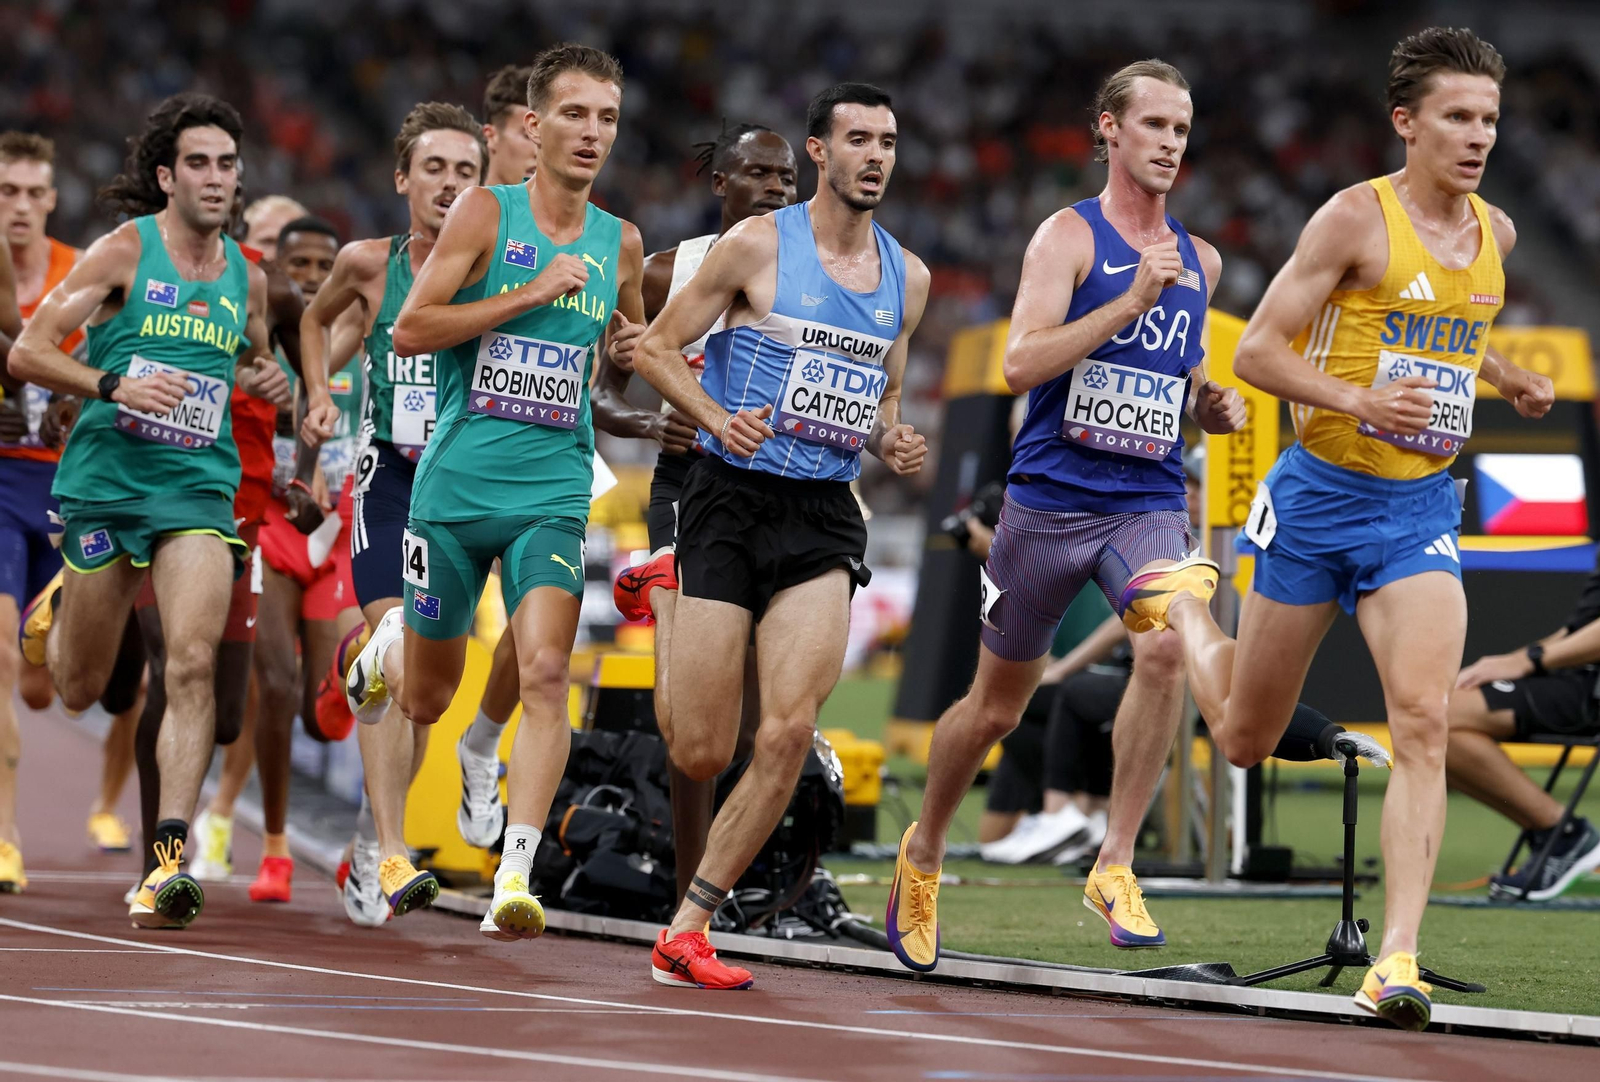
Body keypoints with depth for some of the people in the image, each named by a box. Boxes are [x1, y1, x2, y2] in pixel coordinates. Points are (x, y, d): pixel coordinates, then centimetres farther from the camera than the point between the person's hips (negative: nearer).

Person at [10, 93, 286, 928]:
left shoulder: (246, 277, 9)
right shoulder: (122, 253, -4)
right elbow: (27, 352, -8)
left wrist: (262, 379, 6)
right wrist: (111, 385, -23)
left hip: (199, 488, 2)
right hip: (105, 479, -2)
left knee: (192, 664, -18)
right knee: (79, 689, 10)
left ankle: (171, 857, -18)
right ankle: (60, 607, 48)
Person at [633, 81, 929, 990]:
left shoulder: (908, 277, 12)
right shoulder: (758, 246, -3)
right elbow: (658, 348, 1)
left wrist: (893, 442, 4)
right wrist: (718, 419, -16)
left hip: (825, 516, 3)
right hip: (734, 498, -3)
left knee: (792, 730, -16)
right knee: (699, 756, -5)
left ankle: (687, 930, -8)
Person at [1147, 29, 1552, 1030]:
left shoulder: (1495, 234, 8)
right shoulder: (1356, 217, -12)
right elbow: (1257, 351, -13)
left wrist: (1511, 381, 16)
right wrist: (1360, 400, -27)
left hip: (1420, 509, 3)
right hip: (1320, 496, -3)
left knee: (1424, 723, -17)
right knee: (1244, 738, 11)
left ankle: (1398, 960, -20)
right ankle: (1178, 604, 45)